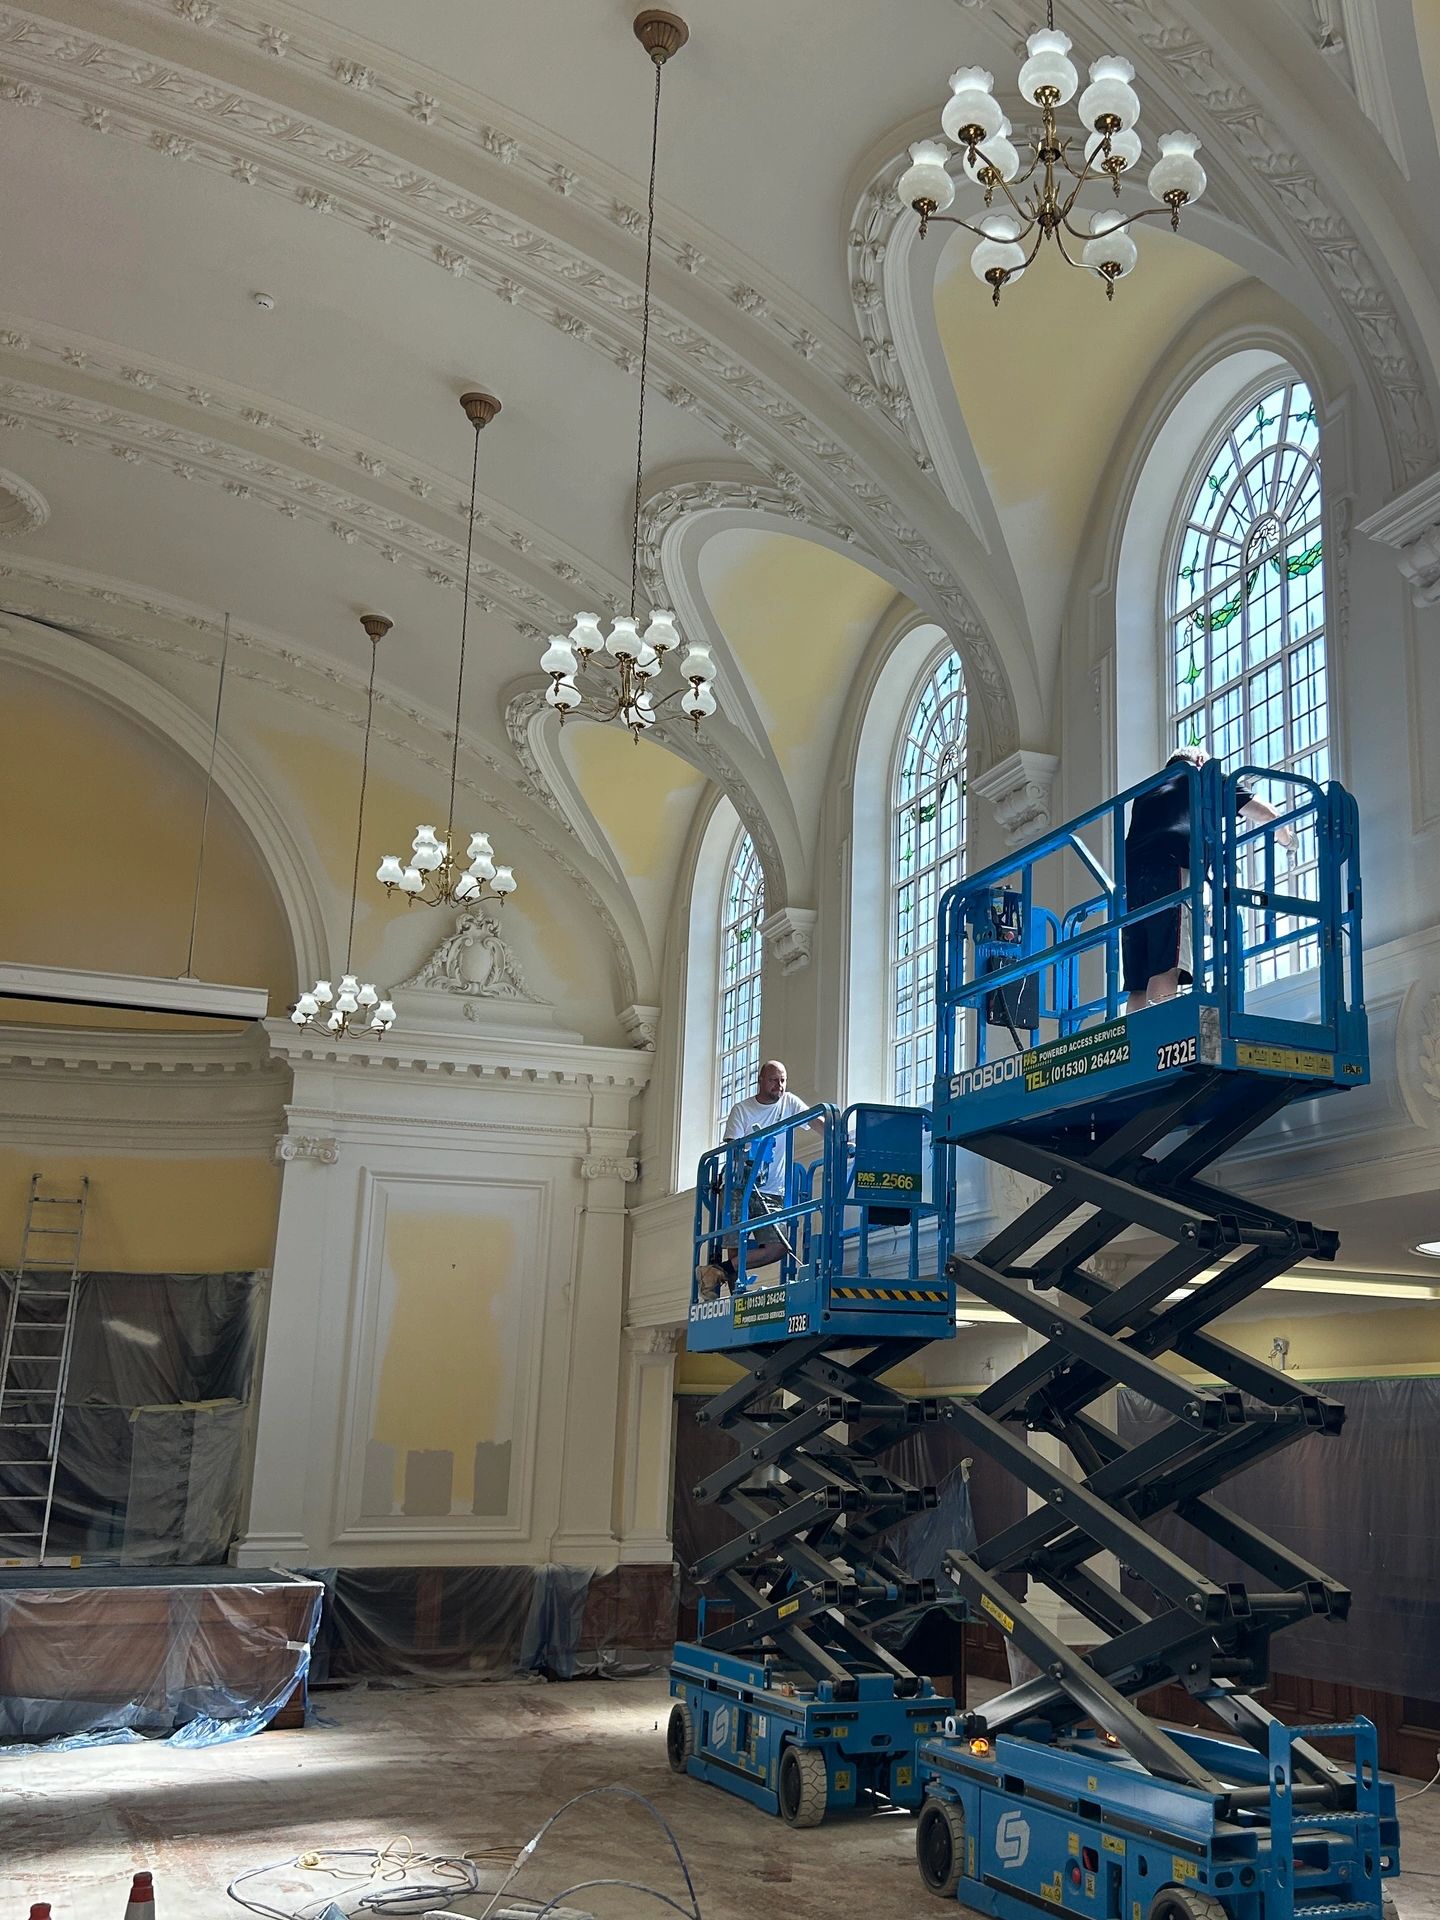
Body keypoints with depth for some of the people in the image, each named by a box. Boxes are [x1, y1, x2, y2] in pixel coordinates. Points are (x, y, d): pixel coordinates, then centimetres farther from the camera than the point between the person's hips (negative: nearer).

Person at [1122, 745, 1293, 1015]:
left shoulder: (1145, 793, 37)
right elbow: (1265, 814, 27)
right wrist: (1286, 839, 47)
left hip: (1129, 872, 5)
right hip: (1170, 869, -5)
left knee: (1138, 986, 0)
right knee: (1166, 970, -17)